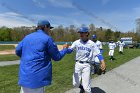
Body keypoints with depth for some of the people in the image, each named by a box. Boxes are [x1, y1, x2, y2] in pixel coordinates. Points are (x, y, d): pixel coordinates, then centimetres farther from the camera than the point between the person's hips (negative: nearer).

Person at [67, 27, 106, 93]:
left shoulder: (92, 43, -4)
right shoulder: (76, 42, 0)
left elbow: (98, 53, -7)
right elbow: (69, 50, -8)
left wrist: (103, 62, -23)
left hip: (86, 65, -2)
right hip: (78, 64, 2)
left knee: (86, 87, -4)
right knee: (75, 84, 10)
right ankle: (82, 88, 43)